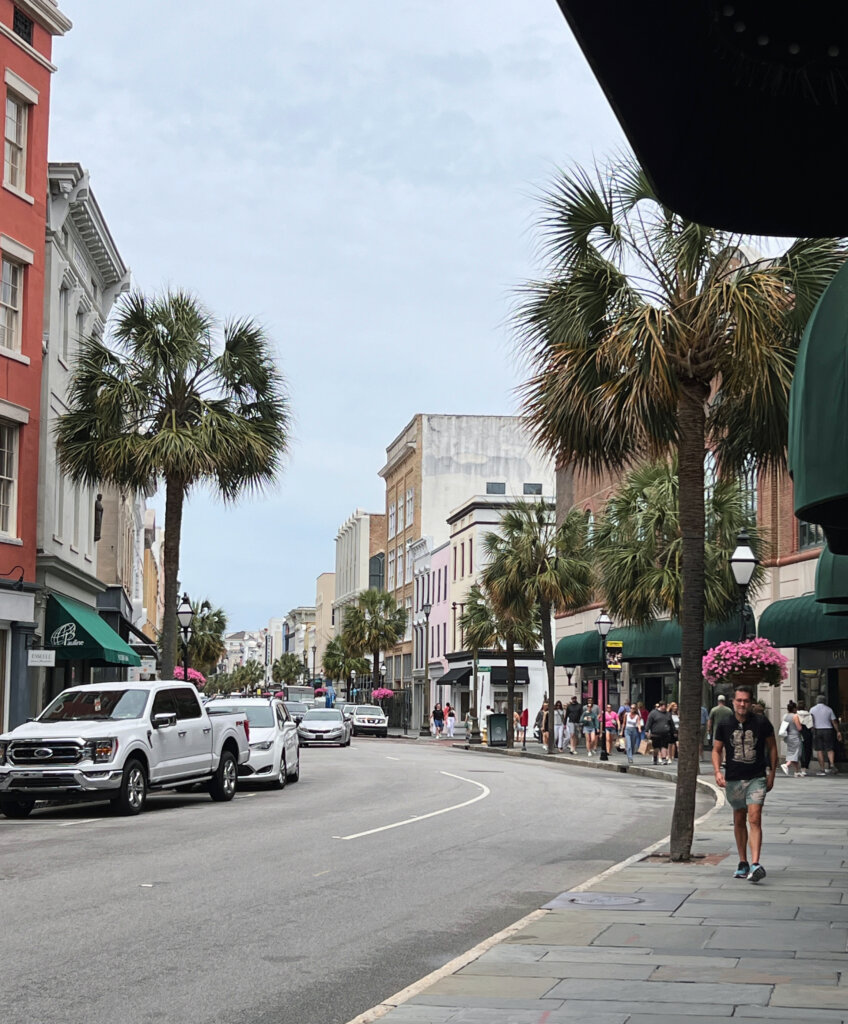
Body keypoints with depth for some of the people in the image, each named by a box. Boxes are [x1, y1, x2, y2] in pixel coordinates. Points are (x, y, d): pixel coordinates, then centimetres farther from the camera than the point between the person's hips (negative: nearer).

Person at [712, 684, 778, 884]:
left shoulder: (761, 722, -5)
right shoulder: (724, 724, -1)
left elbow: (772, 747, 7)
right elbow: (717, 750, 6)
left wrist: (772, 773, 5)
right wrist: (717, 771, -10)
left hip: (757, 778, -3)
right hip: (733, 779, 3)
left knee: (755, 819, -16)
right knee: (739, 820, 13)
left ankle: (755, 864, -24)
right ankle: (742, 863, 26)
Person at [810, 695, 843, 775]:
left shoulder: (812, 709, 3)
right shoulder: (829, 709, 4)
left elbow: (811, 721, 2)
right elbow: (834, 721, 3)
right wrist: (838, 732, 8)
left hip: (817, 730, -1)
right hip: (828, 730, 1)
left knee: (819, 750, 1)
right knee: (830, 749, 6)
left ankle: (822, 769, 0)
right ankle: (832, 765, -15)